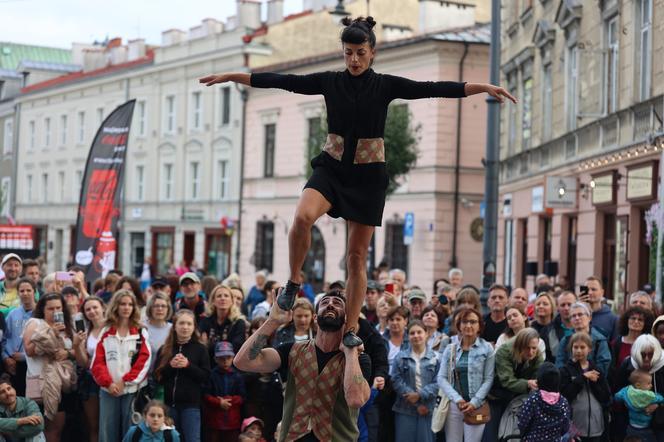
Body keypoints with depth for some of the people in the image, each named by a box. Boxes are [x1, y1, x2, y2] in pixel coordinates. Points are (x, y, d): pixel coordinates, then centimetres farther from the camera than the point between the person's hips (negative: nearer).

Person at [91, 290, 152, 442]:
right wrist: (108, 383, -12)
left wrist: (125, 381, -11)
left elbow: (144, 361, -4)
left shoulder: (141, 332, 5)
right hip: (108, 390, 2)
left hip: (132, 390, -2)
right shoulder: (106, 332, 9)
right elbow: (97, 362, 2)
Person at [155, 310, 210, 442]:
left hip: (191, 404, -3)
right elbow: (157, 376, 6)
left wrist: (188, 365, -14)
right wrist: (170, 366, -11)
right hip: (169, 403, 3)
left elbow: (206, 376, -2)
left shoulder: (200, 349, 3)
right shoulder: (164, 350, 9)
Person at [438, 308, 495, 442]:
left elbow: (488, 379, -2)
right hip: (453, 404, 3)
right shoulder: (450, 349, 9)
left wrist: (475, 402, -12)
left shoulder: (487, 348, 2)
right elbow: (441, 378, 4)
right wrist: (457, 399, -10)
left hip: (476, 406, -3)